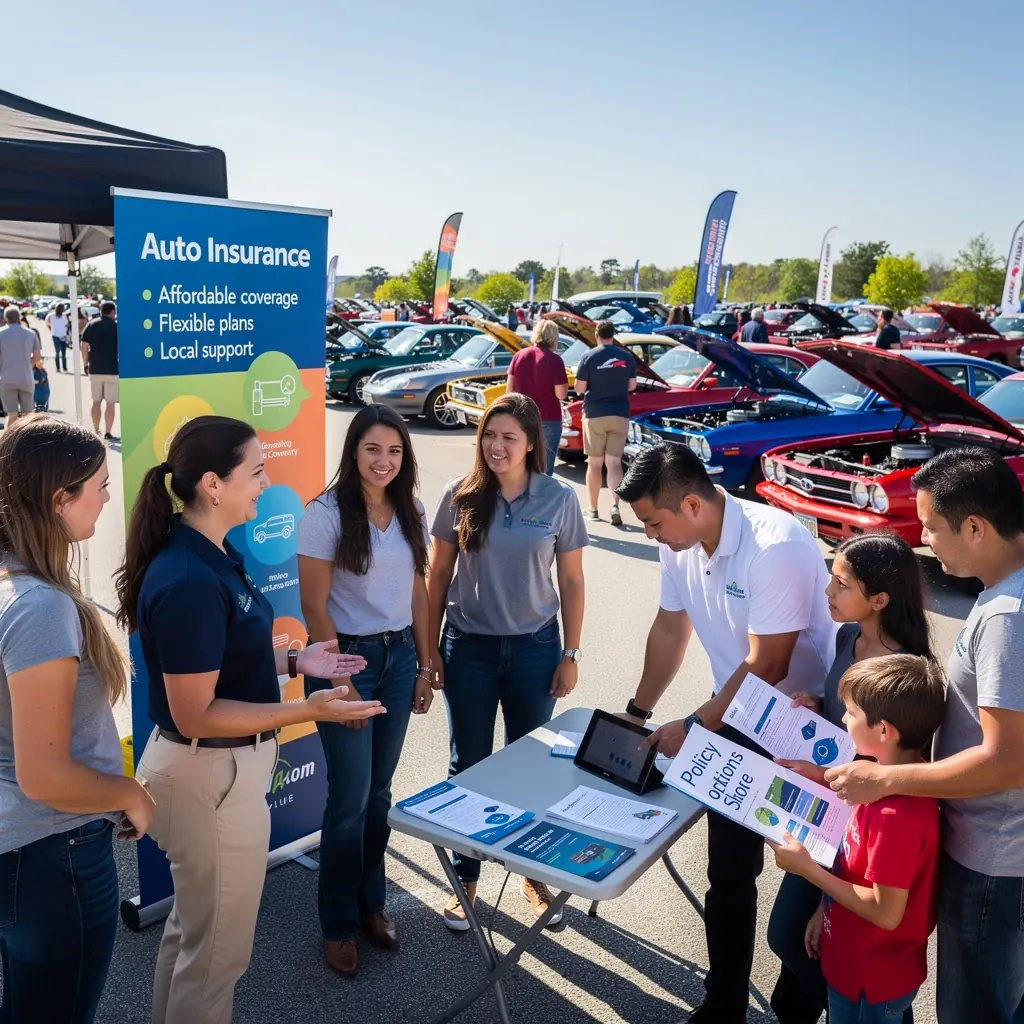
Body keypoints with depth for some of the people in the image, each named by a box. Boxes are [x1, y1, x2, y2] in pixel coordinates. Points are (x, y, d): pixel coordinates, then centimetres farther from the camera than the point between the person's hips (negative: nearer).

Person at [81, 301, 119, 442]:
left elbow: (84, 347, 3)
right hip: (112, 370, -4)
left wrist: (85, 365, 11)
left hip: (95, 370, 4)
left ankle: (96, 432, 20)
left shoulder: (91, 325, 6)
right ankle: (108, 434, -5)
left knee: (96, 402, 15)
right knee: (110, 403, -2)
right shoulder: (116, 326, -4)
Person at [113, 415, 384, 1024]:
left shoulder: (210, 555, 2)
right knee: (219, 947, 13)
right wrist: (309, 711, -29)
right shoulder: (189, 582, -29)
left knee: (194, 925, 29)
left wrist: (292, 661, 4)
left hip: (218, 767, 10)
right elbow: (195, 715, -26)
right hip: (212, 776, -10)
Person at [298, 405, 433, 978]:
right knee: (351, 798, 2)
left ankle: (371, 902, 33)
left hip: (399, 657, 5)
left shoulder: (410, 514, 5)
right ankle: (339, 925, 22)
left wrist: (426, 666, 8)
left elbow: (418, 593, 10)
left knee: (380, 791, 14)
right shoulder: (326, 514, -12)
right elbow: (314, 607, -12)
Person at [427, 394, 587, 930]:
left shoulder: (559, 499, -6)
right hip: (468, 646, 0)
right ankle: (466, 877, 28)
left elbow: (571, 582, 0)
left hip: (534, 647, 0)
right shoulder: (460, 496, -6)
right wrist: (430, 647, 1)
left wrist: (570, 655, 0)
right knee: (469, 764, 11)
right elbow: (438, 574, 2)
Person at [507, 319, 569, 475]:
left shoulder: (519, 355, 1)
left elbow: (510, 389, 4)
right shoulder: (554, 360, -11)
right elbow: (561, 395, -13)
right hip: (548, 419, -4)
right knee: (545, 468, 5)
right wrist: (563, 380, 4)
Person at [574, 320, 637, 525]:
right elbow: (632, 386, 9)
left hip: (595, 415, -2)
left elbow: (579, 389, -6)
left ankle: (592, 509, 15)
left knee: (594, 463, 8)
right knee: (614, 462, 5)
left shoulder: (590, 357, -7)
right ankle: (615, 505, -12)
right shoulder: (627, 357, 1)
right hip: (620, 415, 2)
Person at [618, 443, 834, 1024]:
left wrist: (694, 728, -17)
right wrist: (638, 711, 9)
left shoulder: (777, 548, -28)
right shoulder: (681, 546, -5)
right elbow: (671, 630, 9)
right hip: (736, 721, 7)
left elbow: (766, 666, -25)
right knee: (729, 876, 13)